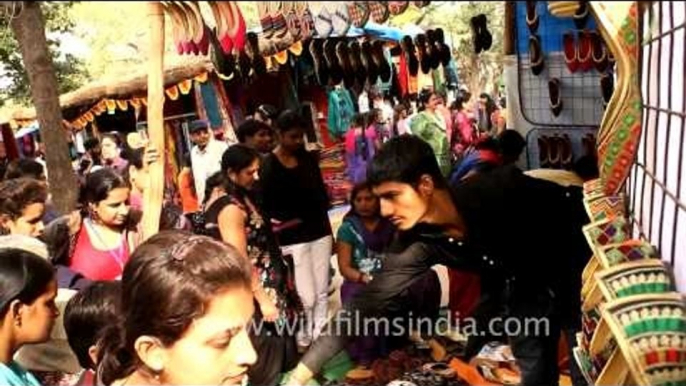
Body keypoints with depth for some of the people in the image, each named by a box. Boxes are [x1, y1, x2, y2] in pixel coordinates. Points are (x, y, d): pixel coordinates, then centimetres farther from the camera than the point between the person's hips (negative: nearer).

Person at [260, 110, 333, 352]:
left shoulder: (308, 158, 7)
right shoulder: (268, 167, -7)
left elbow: (322, 195, 12)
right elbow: (266, 209, -6)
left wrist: (328, 231, 13)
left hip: (320, 232, 5)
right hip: (293, 240, -4)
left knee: (322, 293, 8)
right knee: (307, 297, -4)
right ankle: (303, 341, 18)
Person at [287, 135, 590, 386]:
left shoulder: (501, 188, -36)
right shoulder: (418, 241, -24)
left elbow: (569, 205, -18)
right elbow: (369, 302, -24)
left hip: (570, 264, -3)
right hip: (523, 287, 3)